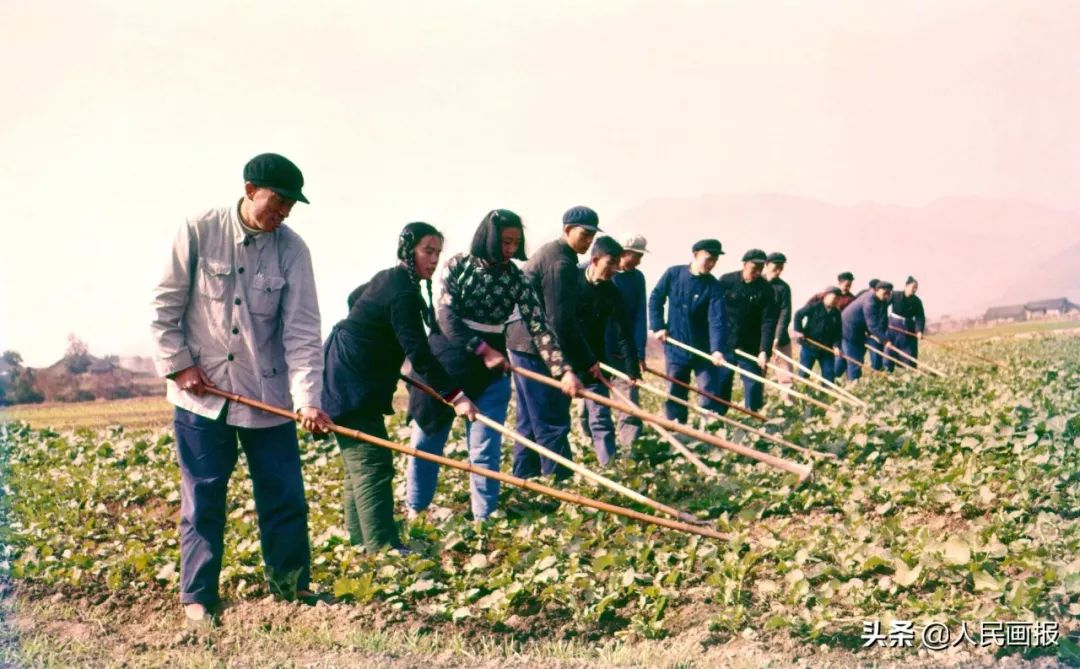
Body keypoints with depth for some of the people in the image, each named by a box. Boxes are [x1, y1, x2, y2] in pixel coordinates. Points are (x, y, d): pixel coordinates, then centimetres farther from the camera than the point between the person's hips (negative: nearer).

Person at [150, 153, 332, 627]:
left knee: (285, 498, 6)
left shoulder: (292, 250, -6)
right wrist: (177, 365, -9)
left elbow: (302, 331, -11)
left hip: (268, 396, 1)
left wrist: (308, 400, -20)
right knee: (203, 501, 7)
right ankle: (198, 598, 21)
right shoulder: (198, 232, -8)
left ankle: (293, 589, 24)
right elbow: (165, 306, -2)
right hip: (201, 393, -1)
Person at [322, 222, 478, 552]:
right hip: (351, 385, -11)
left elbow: (354, 298, 31)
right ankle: (383, 548, -19)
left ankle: (360, 537, 25)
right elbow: (418, 353, -27)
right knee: (373, 465, -15)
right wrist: (455, 395, -29)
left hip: (347, 379, 11)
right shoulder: (403, 293, -20)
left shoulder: (387, 278, 11)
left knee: (358, 461, 17)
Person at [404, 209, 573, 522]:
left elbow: (538, 326, -11)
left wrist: (562, 370, -22)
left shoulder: (516, 279, -4)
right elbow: (446, 316, -14)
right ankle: (415, 508, 27)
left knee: (485, 448, -3)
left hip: (491, 367, 0)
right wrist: (481, 350, -22)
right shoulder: (458, 265, -7)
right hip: (445, 361, 0)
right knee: (426, 440, 10)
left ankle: (484, 517, 8)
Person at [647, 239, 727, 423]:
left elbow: (716, 320, -20)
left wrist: (716, 349, -33)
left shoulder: (712, 286, -10)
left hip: (703, 349, -1)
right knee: (675, 393, 10)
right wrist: (658, 326, -4)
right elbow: (655, 299, 5)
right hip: (675, 347, 1)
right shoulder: (673, 274, -6)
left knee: (710, 391, -1)